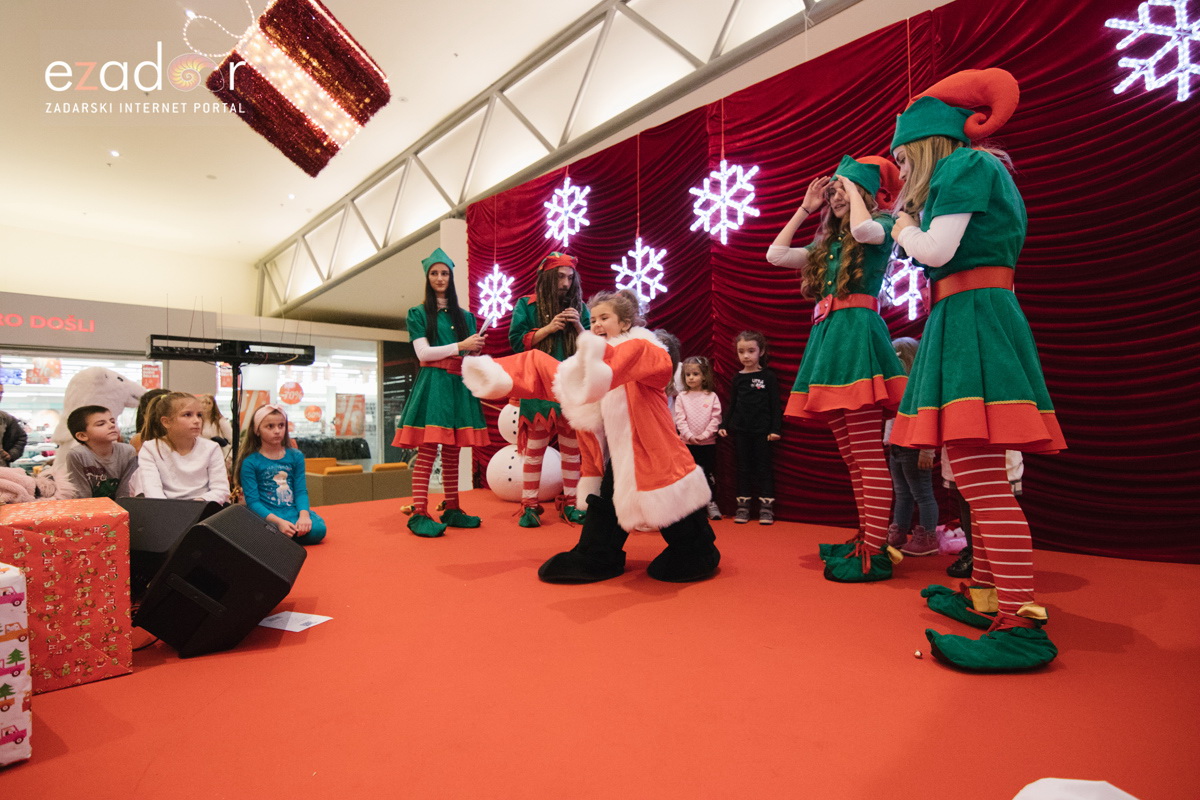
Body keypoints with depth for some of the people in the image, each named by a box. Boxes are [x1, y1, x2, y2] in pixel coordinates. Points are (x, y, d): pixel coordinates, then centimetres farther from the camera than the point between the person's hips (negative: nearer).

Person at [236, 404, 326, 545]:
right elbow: (252, 501, -7)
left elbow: (301, 491, 3)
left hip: (294, 512, 3)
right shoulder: (250, 462, 0)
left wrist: (304, 515, -18)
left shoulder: (296, 456, 9)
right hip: (266, 515, -3)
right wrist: (278, 521, -22)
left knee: (318, 529, -28)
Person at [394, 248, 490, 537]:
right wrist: (460, 346, -12)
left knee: (452, 452, 5)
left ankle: (452, 510, 10)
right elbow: (423, 353, -3)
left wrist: (476, 350, -8)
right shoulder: (418, 313, 8)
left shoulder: (465, 316, 19)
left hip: (460, 385, 4)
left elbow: (472, 355, 16)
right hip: (433, 383, -4)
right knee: (427, 449, -12)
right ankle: (419, 513, -11)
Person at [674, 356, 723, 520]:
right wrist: (689, 436, -16)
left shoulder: (712, 396, 1)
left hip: (708, 443, 0)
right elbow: (680, 420, -5)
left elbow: (716, 418, -5)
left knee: (709, 473, 7)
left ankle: (712, 503, 19)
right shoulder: (681, 397, 1)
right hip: (688, 443, 1)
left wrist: (704, 435, -15)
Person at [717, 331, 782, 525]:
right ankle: (743, 505, 14)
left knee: (763, 467, 3)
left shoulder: (768, 377, -3)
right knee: (743, 467, 9)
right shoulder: (737, 378, 6)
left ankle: (766, 505, 10)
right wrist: (724, 425, 3)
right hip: (741, 431, 3)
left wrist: (776, 429, -9)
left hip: (762, 430, -3)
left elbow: (775, 405, -3)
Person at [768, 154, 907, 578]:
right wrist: (805, 209, 22)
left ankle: (875, 553, -7)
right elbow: (776, 255, 19)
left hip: (857, 333, -8)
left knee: (868, 456, -10)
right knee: (852, 459, 7)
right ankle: (865, 539, 14)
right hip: (826, 340, 8)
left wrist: (853, 189, 2)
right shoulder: (826, 244, 25)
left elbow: (862, 228, -17)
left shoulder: (881, 224, 7)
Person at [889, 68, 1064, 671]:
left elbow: (936, 249, -13)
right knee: (977, 473, 10)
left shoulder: (964, 164, -3)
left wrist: (904, 228, 5)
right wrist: (911, 224, 25)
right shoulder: (974, 169, 26)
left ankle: (1022, 625, -14)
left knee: (978, 475, -16)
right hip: (968, 320, 11)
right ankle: (986, 594, 19)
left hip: (971, 317, -11)